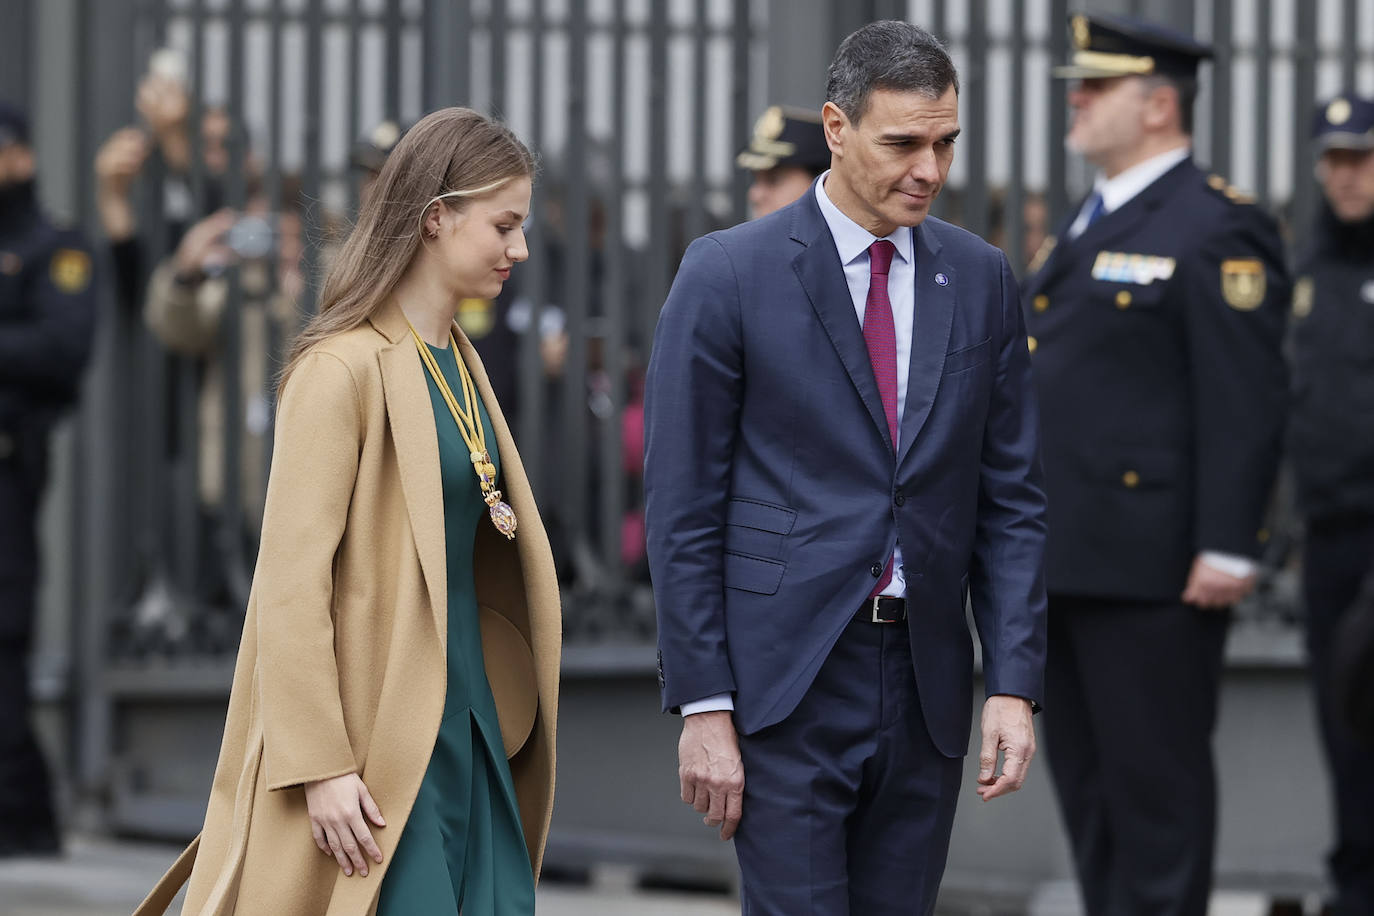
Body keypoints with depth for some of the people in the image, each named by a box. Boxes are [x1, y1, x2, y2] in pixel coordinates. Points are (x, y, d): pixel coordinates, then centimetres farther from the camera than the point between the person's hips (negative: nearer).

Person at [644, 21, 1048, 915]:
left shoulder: (981, 279, 8)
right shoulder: (728, 273, -4)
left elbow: (1011, 499, 10)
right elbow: (682, 505, -4)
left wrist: (1015, 683, 0)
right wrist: (702, 706, -9)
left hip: (925, 688, 4)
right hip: (786, 683, -4)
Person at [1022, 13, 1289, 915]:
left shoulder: (1217, 230, -10)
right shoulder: (1093, 225, 19)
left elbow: (1245, 402, -16)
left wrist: (1227, 550, -21)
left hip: (1153, 563, -9)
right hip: (1070, 561, 9)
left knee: (1154, 780, -5)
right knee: (1086, 779, 12)